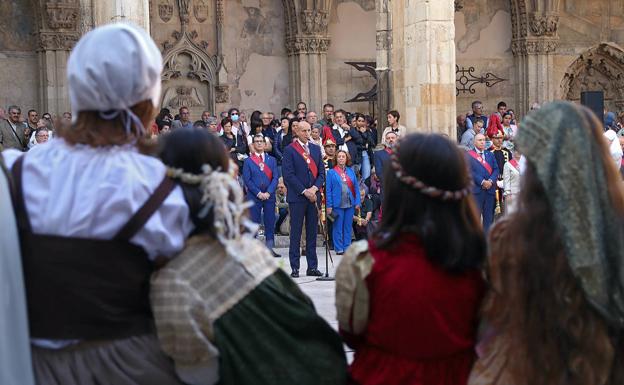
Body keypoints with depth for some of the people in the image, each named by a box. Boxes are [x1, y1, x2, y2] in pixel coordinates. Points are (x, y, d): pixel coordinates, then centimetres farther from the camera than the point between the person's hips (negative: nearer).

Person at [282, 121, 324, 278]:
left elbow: (321, 172, 11)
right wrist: (304, 191, -13)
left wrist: (315, 188, -6)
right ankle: (295, 268, 1)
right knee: (296, 233, -2)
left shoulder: (316, 149, 14)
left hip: (314, 196, 5)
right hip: (297, 196, -5)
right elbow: (289, 175, -9)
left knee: (312, 233, 6)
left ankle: (312, 267, 11)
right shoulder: (289, 150, -2)